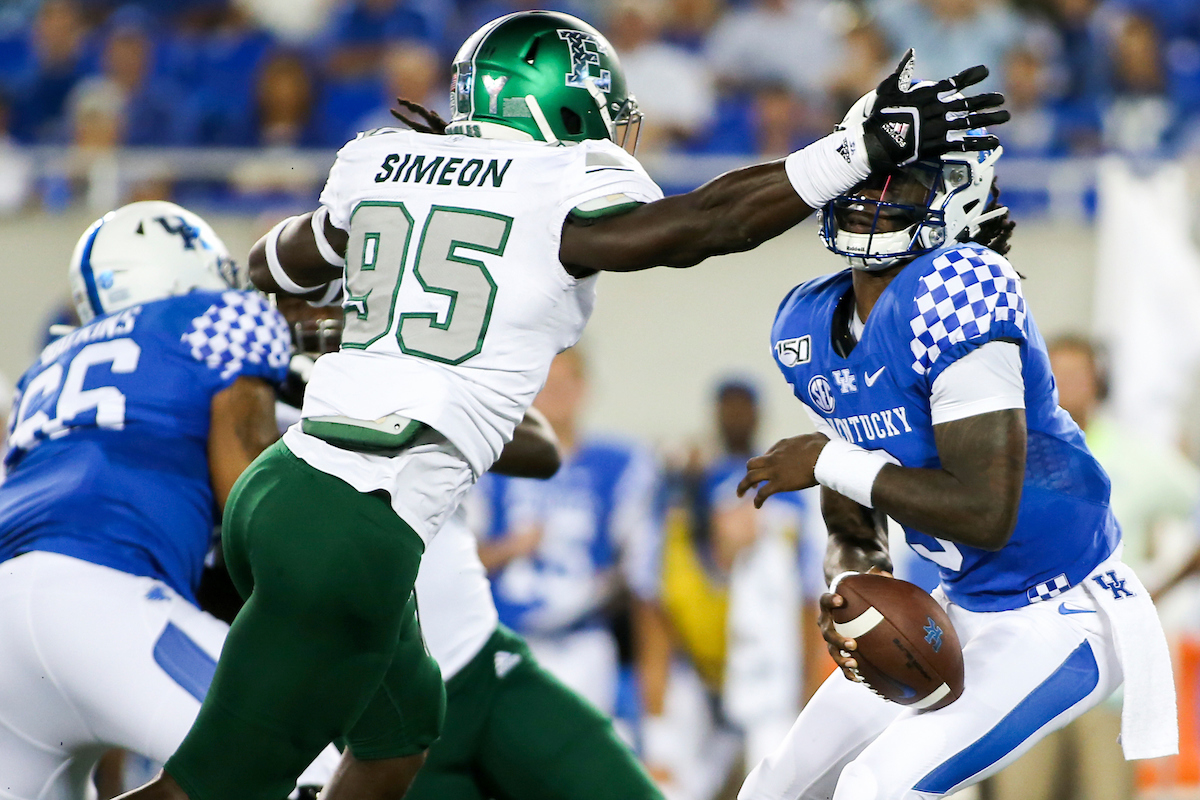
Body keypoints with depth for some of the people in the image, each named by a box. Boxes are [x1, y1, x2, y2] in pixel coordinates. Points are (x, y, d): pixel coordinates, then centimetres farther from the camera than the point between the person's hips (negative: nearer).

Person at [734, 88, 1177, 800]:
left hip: (1063, 624, -9)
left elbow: (984, 514, -31)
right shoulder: (811, 323, 2)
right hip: (962, 609, 9)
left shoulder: (957, 296, -25)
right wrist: (849, 590, -13)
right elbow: (855, 531, 9)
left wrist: (830, 462, -22)